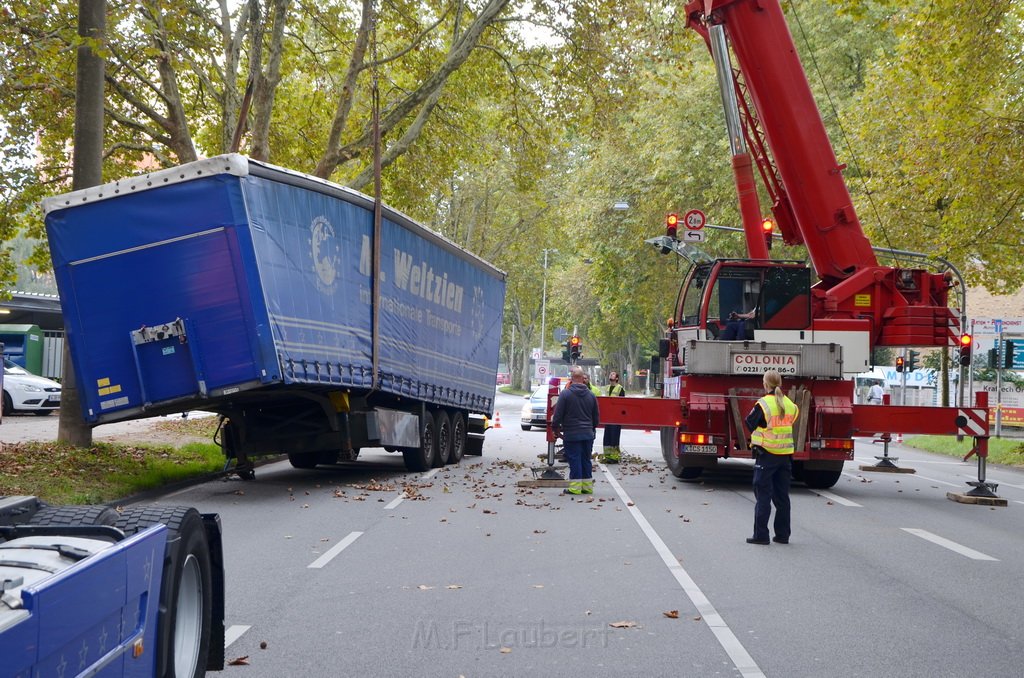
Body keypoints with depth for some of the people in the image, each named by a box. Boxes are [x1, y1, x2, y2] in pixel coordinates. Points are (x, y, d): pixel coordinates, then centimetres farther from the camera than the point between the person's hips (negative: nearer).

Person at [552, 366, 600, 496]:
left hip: (571, 434, -4)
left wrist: (556, 429, 5)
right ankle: (587, 486, 16)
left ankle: (575, 487, 1)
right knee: (586, 460, 12)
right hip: (588, 434, 4)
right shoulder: (591, 395, 5)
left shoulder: (565, 394, -11)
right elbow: (596, 417, 12)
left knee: (574, 460, 0)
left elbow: (557, 415, -9)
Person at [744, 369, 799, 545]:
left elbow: (749, 423, -7)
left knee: (763, 495, 0)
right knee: (782, 496, 12)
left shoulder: (763, 404, -13)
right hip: (785, 455, 5)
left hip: (766, 454, -5)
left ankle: (761, 535, -1)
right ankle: (782, 534, 16)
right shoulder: (789, 404, 4)